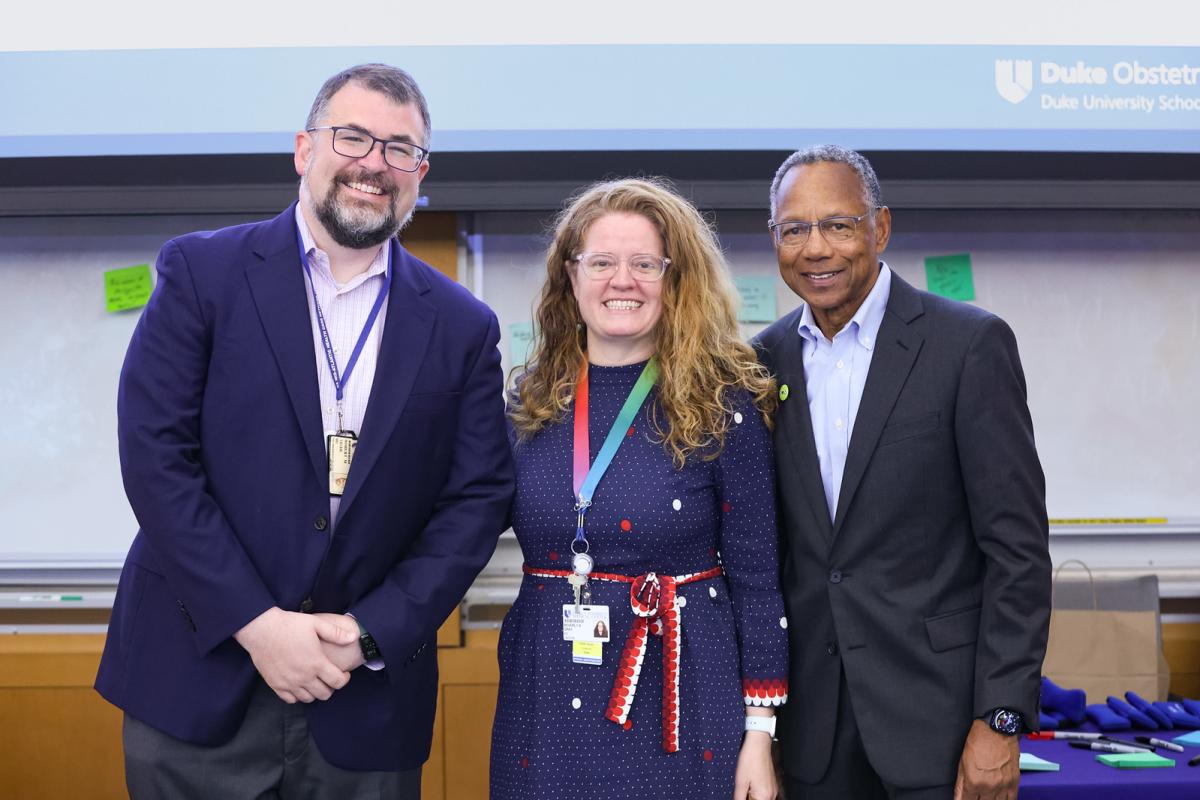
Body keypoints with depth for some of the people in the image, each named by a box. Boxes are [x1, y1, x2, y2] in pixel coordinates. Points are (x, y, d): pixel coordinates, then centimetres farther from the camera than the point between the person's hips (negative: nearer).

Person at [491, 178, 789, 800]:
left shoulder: (724, 406, -7)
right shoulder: (531, 403, 3)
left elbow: (756, 578, -5)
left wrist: (760, 730, -6)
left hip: (679, 704, -3)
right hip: (546, 704, 3)